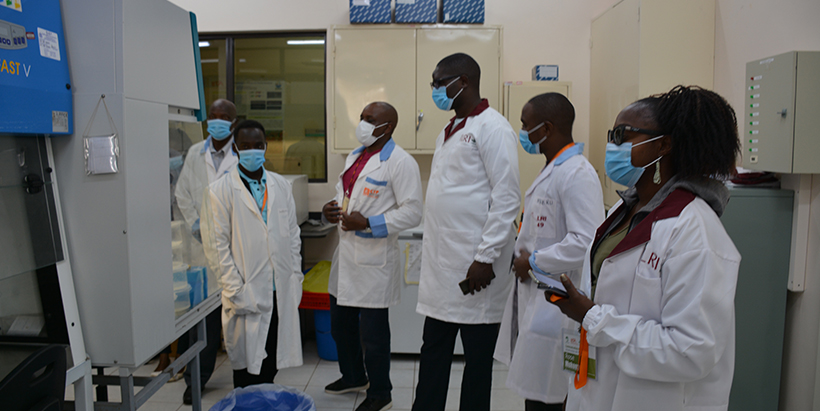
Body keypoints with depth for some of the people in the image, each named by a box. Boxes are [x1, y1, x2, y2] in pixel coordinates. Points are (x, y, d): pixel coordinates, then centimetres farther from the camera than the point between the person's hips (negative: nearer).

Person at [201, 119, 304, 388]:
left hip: (282, 291, 4)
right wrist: (235, 291, -11)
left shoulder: (281, 185, 9)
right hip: (248, 293, -4)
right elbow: (219, 245, -6)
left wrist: (295, 276, 7)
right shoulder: (220, 190, -5)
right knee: (247, 361, 7)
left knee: (273, 362, 14)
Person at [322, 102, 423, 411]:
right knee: (340, 324, 21)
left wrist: (368, 223, -23)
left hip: (374, 259, -9)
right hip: (345, 254, 9)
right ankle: (353, 377, 44)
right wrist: (330, 209, 3)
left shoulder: (400, 162, -13)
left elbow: (412, 212, -18)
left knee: (373, 333, 4)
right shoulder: (354, 157, 14)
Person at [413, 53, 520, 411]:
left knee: (477, 359, 6)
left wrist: (486, 257, -18)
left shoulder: (492, 127, -8)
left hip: (474, 266, -8)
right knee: (433, 354, 14)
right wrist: (430, 253, 16)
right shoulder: (447, 132, 17)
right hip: (441, 264, 8)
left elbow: (506, 198, -14)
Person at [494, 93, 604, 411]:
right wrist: (523, 254, 8)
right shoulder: (552, 170, 14)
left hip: (555, 303, -10)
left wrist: (533, 262, -16)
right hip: (533, 296, 10)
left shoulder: (577, 174, -18)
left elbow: (586, 242, -27)